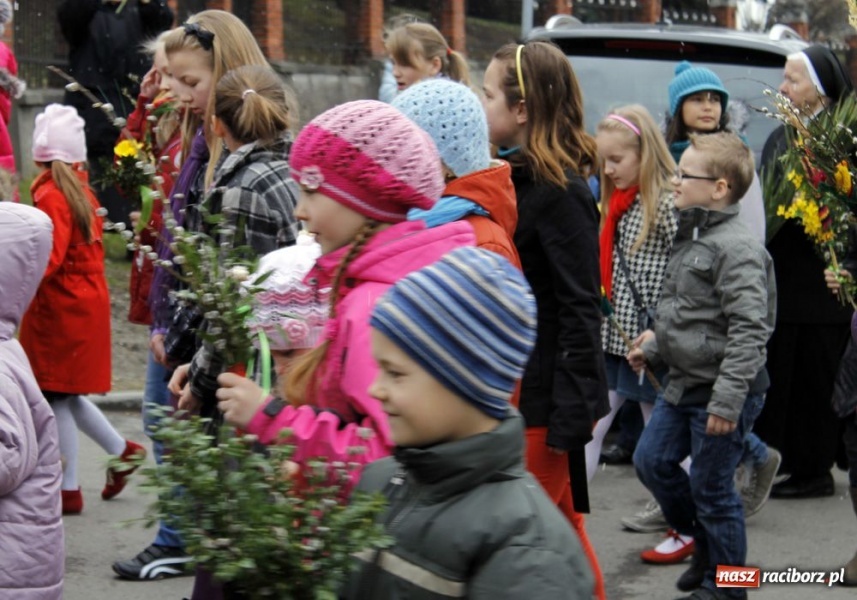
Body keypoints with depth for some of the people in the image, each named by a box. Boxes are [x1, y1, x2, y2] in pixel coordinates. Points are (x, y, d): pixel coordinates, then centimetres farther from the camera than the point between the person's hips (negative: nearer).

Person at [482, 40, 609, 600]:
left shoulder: (559, 191, -16)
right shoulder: (516, 178, 10)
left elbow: (579, 306, -18)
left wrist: (571, 411, -20)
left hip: (544, 391, -9)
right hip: (515, 385, 9)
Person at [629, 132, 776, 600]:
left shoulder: (737, 248, -20)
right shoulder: (690, 238, 10)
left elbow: (748, 330, -25)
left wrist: (727, 399, -28)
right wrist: (655, 346, 14)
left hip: (722, 391, -9)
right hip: (683, 384, 9)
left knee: (711, 487, 1)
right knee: (651, 460, 14)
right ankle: (705, 541, 33)